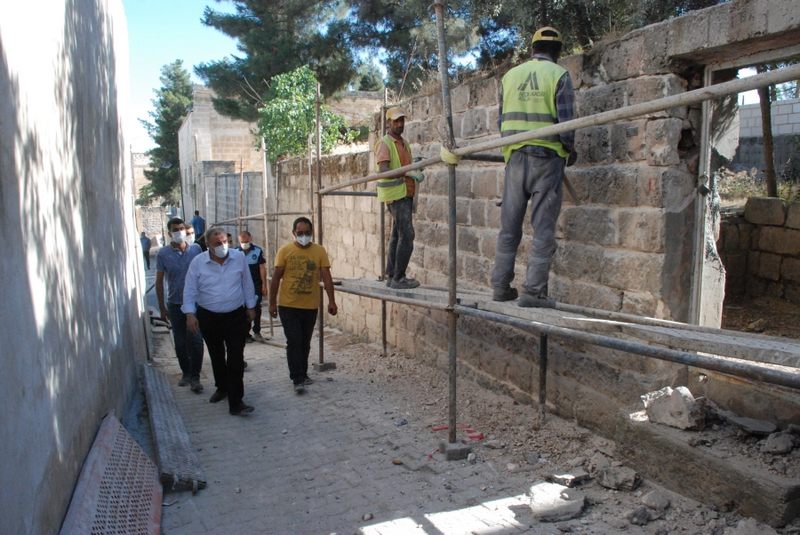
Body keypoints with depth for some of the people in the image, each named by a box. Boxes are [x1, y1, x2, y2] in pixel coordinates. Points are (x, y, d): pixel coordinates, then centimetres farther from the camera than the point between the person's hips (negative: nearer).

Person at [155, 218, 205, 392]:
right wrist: (162, 307, 0)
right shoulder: (163, 254, -3)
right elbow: (159, 281, 2)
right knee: (180, 342, 11)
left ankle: (195, 377, 5)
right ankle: (186, 373, 27)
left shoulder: (196, 250, -2)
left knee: (195, 341, -5)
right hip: (175, 305, 1)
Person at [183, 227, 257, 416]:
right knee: (216, 356, 18)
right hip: (209, 318, 1)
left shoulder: (239, 257, -7)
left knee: (236, 359, -7)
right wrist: (190, 314, -14)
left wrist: (251, 307, 6)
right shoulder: (198, 262, -8)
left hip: (236, 317, -1)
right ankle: (222, 387, 41)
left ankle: (236, 403, -5)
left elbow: (247, 284, 3)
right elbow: (190, 290, -5)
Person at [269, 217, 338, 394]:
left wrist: (331, 301, -9)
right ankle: (298, 379, 1)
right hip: (288, 306, -2)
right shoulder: (285, 251, -5)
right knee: (294, 341, -5)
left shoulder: (319, 251, -1)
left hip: (311, 306, 2)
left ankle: (303, 374, 27)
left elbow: (326, 277, -3)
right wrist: (272, 303, -2)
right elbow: (276, 278, -1)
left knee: (305, 342, 13)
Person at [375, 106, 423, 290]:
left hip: (406, 195, 8)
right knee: (406, 235, -13)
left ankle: (391, 276, 13)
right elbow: (383, 170, -23)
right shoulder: (384, 144, -9)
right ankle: (398, 278, -9)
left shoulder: (404, 143, 18)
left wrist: (412, 196, 12)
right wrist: (410, 173, -33)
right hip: (395, 195, -8)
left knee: (397, 235, 8)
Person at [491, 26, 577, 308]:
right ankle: (533, 291, -2)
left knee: (509, 227, 9)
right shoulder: (559, 75, -2)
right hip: (547, 158, -4)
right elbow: (566, 122, -8)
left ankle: (500, 287, 12)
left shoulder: (511, 75, 11)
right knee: (543, 229, 0)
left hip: (515, 157, 4)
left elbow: (502, 121, 11)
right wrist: (570, 149, 9)